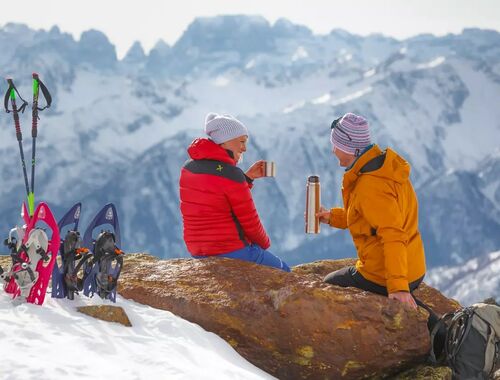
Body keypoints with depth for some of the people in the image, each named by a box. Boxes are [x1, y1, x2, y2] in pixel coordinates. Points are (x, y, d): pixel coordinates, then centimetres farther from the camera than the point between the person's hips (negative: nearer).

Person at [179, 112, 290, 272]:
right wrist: (265, 243, 7)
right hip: (232, 253, -8)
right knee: (283, 271, 17)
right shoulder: (231, 174, -19)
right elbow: (250, 222, -13)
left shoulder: (188, 168, 3)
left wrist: (247, 177, 10)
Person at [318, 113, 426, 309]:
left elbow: (392, 236, -31)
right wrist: (333, 217, 14)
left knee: (328, 285, 17)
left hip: (380, 278, -9)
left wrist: (398, 286, -37)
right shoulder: (384, 164, 5)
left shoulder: (371, 186, -24)